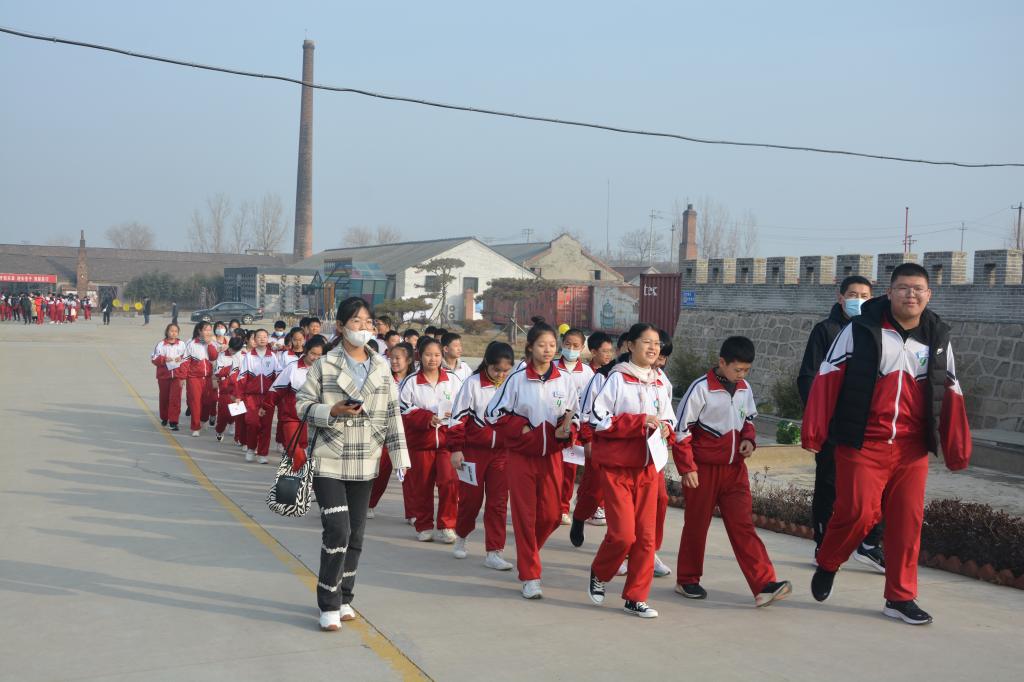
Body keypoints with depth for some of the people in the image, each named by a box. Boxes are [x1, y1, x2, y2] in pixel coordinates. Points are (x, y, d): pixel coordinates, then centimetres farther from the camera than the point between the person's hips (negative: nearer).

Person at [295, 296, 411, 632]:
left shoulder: (381, 367, 7)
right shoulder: (324, 365, -4)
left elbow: (393, 414, 8)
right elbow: (302, 404, -3)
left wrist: (399, 456, 4)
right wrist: (333, 411, -20)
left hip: (365, 465, 4)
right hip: (329, 462, -4)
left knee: (355, 534, 10)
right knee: (338, 532, -11)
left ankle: (343, 598, 26)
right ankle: (328, 605, 2)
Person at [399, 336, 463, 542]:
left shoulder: (453, 380, 5)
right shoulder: (410, 382, 0)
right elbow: (404, 411, -4)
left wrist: (456, 415, -11)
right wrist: (427, 418, -17)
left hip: (447, 439, 0)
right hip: (420, 440, 0)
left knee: (449, 481, -13)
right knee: (421, 486, 7)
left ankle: (445, 526, 1)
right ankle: (424, 526, 23)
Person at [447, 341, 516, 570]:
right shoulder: (473, 383, -8)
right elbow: (458, 417, -6)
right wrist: (456, 449, -8)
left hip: (502, 451, 2)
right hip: (473, 450, -2)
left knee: (498, 502, 0)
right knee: (470, 498, 7)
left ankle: (494, 552, 5)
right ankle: (461, 537, 33)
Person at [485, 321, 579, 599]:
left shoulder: (566, 380, 2)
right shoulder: (517, 379, -4)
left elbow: (575, 417, 9)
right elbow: (495, 414, -2)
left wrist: (566, 431, -12)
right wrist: (524, 429, -11)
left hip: (552, 456, 3)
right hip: (522, 455, -2)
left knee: (551, 515, 3)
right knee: (525, 515, -1)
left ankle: (527, 553, 33)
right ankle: (530, 576, 7)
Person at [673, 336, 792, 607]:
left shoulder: (744, 389, 5)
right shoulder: (701, 389, -14)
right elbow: (681, 430, -12)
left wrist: (749, 439, -1)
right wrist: (687, 468, -13)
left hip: (735, 469, 5)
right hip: (704, 470, -4)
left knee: (743, 526, -1)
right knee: (696, 526, 8)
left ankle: (764, 585, -7)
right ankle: (687, 580, 23)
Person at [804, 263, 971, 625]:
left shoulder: (939, 338, 9)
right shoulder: (859, 330, -3)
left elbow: (951, 397, 13)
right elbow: (827, 380, -5)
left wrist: (958, 450, 9)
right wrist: (813, 432, -10)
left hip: (912, 450, 4)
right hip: (862, 444, -4)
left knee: (907, 522, 6)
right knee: (858, 513, -8)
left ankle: (900, 598, 20)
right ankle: (827, 565, 21)